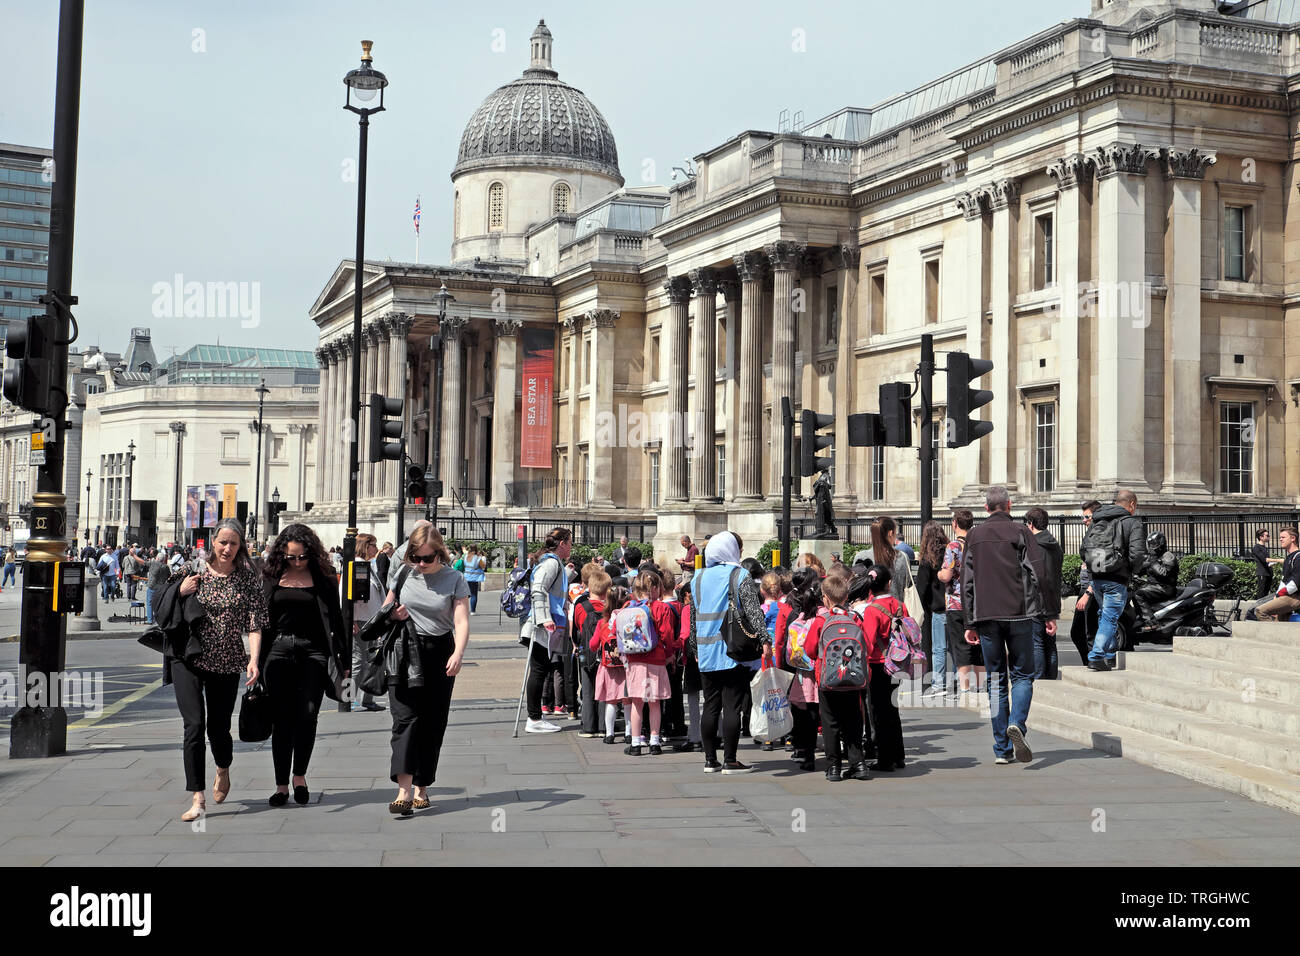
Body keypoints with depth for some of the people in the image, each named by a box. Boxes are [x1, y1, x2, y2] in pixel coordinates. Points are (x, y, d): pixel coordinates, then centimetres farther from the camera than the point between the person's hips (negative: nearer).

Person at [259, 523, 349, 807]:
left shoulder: (323, 577, 3)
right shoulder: (272, 576, 7)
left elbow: (336, 619, 5)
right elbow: (263, 619, 11)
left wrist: (343, 658, 2)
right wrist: (257, 661, 9)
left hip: (314, 652, -1)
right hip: (280, 649, 1)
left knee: (308, 714, -8)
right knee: (282, 718, 3)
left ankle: (300, 775, 12)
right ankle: (281, 784, 9)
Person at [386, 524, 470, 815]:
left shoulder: (454, 579, -2)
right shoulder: (404, 574, 5)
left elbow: (462, 621, -11)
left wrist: (458, 652, -28)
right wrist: (393, 614, -5)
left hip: (439, 654, 0)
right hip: (405, 653, 1)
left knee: (432, 723, 4)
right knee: (405, 717, -12)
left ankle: (422, 788, 16)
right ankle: (404, 790, -20)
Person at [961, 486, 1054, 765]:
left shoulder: (974, 536, 9)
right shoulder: (1020, 532, 1)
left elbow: (967, 581, 9)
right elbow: (1039, 575, -4)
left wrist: (969, 623, 13)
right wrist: (1048, 615, 1)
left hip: (986, 617, 2)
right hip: (1018, 615, -2)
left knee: (996, 680, 8)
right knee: (1022, 675, 8)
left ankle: (1003, 749, 6)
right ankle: (1017, 724, -19)